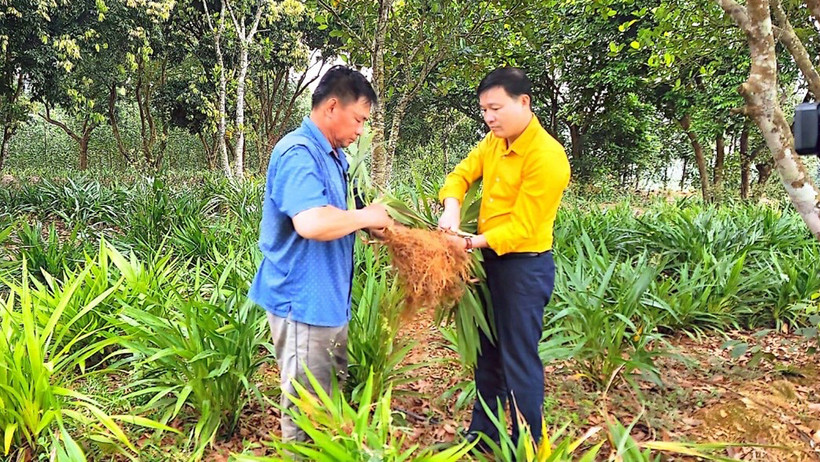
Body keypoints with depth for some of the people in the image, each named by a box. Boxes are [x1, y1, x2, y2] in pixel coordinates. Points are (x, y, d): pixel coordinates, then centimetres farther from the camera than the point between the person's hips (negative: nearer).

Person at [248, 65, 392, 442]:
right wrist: (366, 216, -19)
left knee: (333, 400, 22)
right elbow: (311, 223, -34)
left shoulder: (332, 155, 12)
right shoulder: (298, 153, -20)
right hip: (304, 303, -10)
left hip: (328, 301, 10)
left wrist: (364, 224, 4)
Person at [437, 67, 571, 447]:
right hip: (492, 260, 8)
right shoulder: (495, 141, 4)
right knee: (488, 351, 18)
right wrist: (451, 209, -14)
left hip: (525, 266, -8)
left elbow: (521, 228, -22)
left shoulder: (546, 157, -21)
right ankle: (483, 433, 34)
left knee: (519, 359, 1)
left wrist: (471, 242, -27)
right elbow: (462, 173, 7)